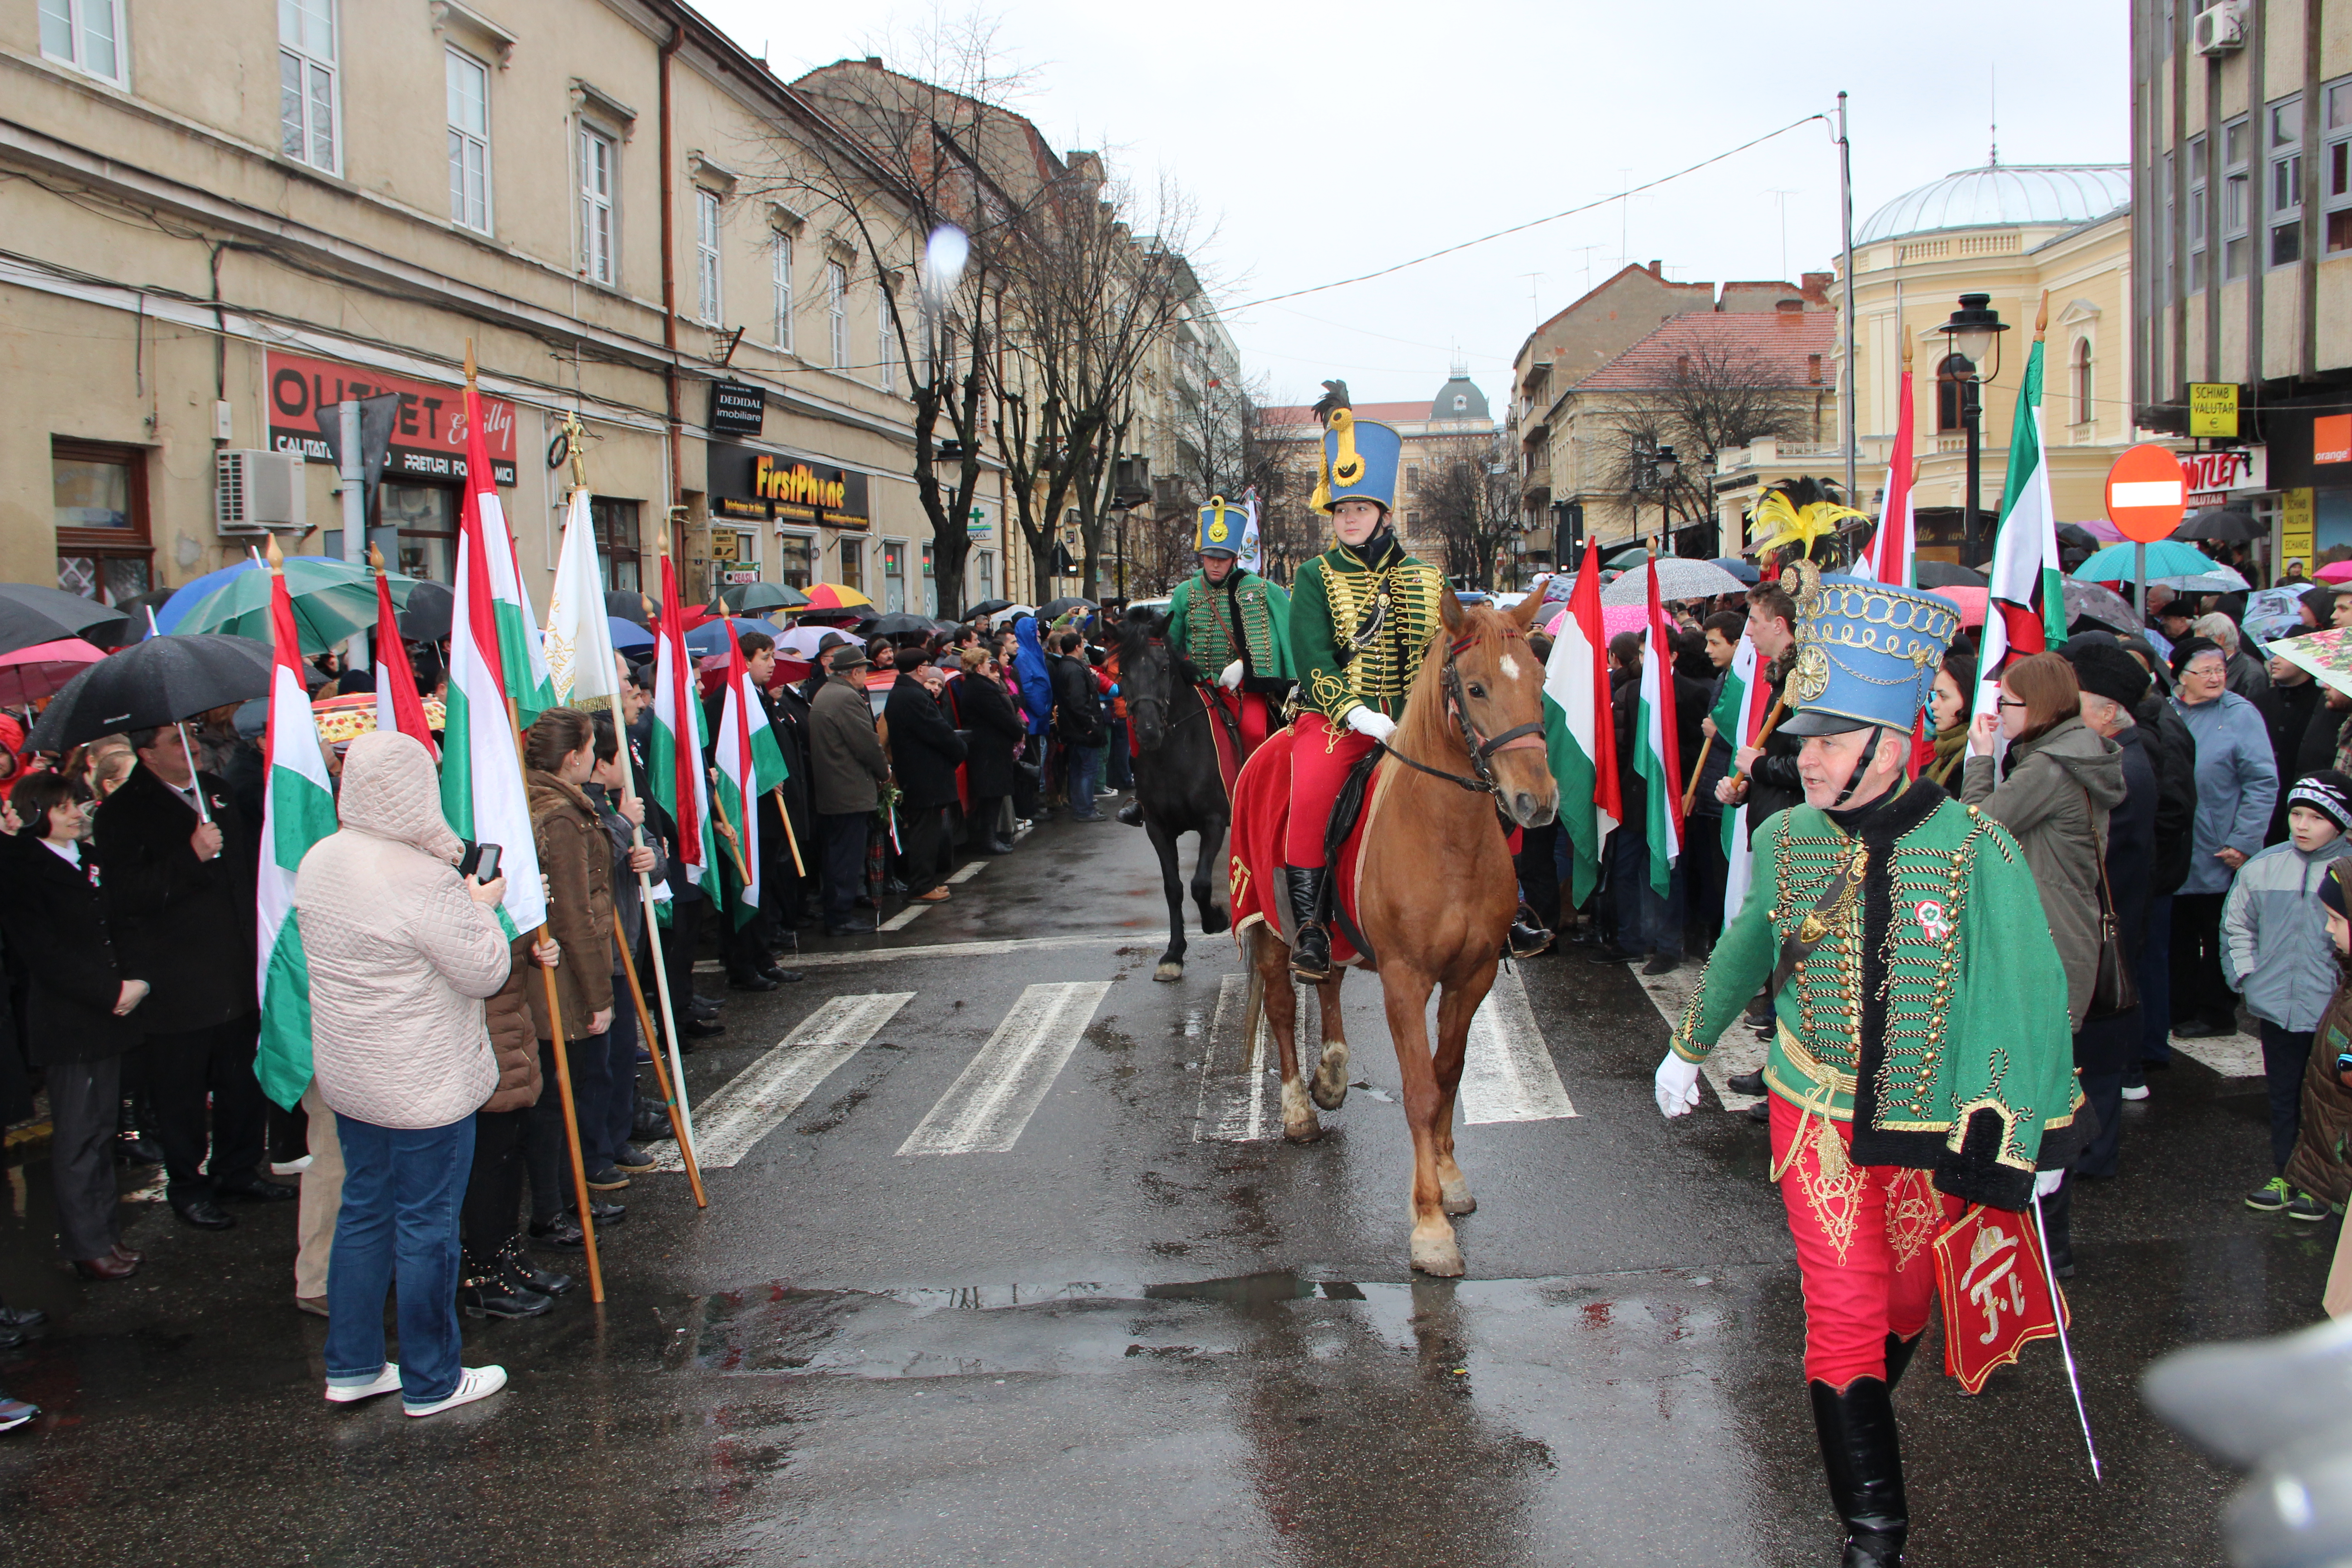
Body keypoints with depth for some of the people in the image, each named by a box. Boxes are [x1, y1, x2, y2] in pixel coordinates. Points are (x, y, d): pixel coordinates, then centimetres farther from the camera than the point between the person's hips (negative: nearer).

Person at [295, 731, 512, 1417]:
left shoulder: (318, 862, 2)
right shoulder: (423, 879, -24)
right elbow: (484, 972, -18)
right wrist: (483, 906, -2)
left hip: (345, 1071, 8)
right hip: (424, 1084, -8)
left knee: (364, 1210, 19)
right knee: (426, 1224, 4)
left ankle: (351, 1367, 28)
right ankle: (431, 1382, 17)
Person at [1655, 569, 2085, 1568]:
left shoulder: (1976, 851, -18)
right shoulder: (1786, 840, -7)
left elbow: (2030, 997, -10)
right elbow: (1746, 949, 11)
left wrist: (2035, 1139, -7)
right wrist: (1689, 1047, 22)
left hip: (1937, 1129, -1)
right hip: (1816, 1112, 1)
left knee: (1904, 1301, 18)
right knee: (1844, 1310, -4)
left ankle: (1856, 1409, 49)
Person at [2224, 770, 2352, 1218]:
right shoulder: (2262, 868, 1)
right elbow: (2236, 926, 14)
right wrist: (2246, 975, 6)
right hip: (2276, 1009, 3)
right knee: (2283, 1096, 15)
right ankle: (2282, 1176, 26)